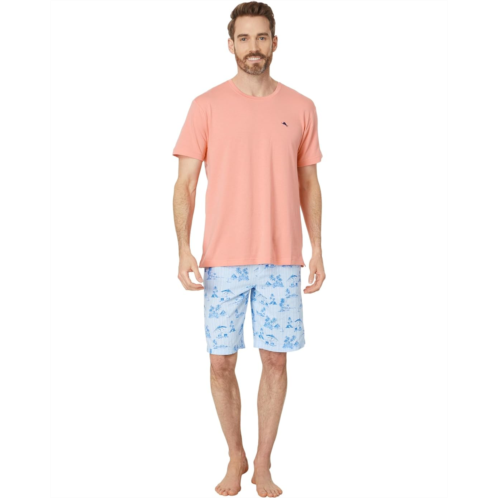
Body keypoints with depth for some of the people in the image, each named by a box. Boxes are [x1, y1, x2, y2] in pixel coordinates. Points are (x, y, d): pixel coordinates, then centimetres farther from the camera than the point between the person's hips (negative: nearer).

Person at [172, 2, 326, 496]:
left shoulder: (300, 108, 5)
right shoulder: (207, 105, 0)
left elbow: (308, 184, 10)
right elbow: (185, 184, -1)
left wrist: (317, 250, 4)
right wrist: (184, 250, -11)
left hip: (282, 260, 1)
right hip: (223, 261, -1)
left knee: (275, 360, 5)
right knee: (221, 362, 5)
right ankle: (235, 458, 26)